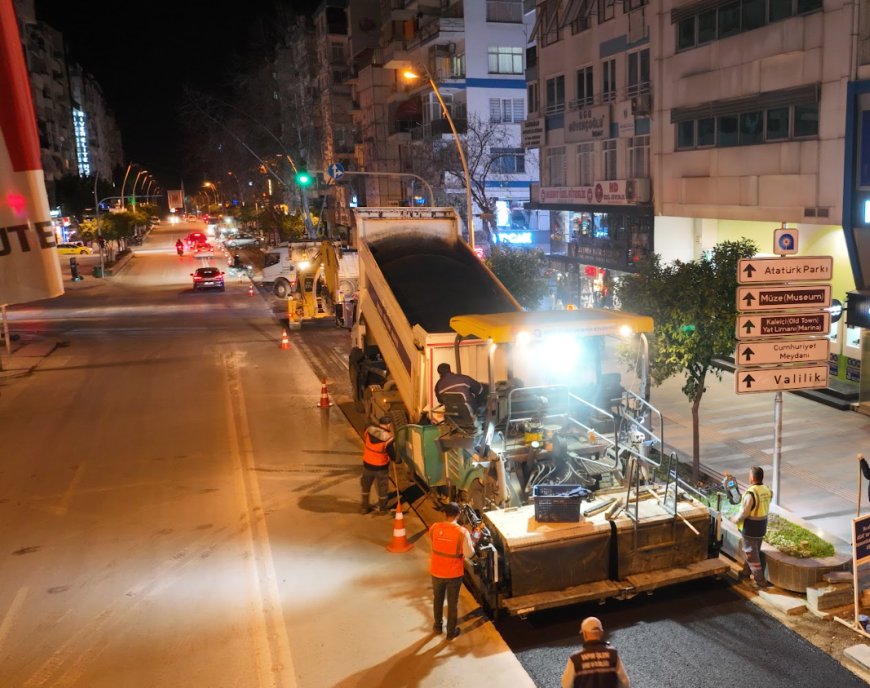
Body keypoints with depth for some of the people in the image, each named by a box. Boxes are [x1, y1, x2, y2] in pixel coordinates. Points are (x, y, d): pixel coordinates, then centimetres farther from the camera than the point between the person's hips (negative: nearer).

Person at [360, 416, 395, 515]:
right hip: (381, 467, -4)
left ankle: (364, 507, 35)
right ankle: (382, 509, 32)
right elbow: (393, 456, -16)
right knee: (382, 488, 17)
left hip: (367, 464, 4)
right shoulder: (387, 438, -23)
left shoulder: (368, 430, -11)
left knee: (366, 486, 23)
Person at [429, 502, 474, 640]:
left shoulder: (434, 528, -12)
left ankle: (438, 626, 41)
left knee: (438, 599, 24)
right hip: (454, 574, -2)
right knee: (452, 603, 16)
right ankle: (451, 632, 29)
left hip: (436, 572, 2)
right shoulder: (462, 532, -21)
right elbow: (469, 554, -15)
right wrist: (472, 545, 5)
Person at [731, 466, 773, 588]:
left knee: (751, 554, 5)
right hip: (762, 525, 8)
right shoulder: (767, 490, -3)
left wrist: (735, 519, -4)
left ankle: (760, 580, 11)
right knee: (753, 550, 23)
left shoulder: (750, 493, -27)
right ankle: (746, 571, 39)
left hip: (750, 527, -8)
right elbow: (765, 508, 7)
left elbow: (744, 513, -21)